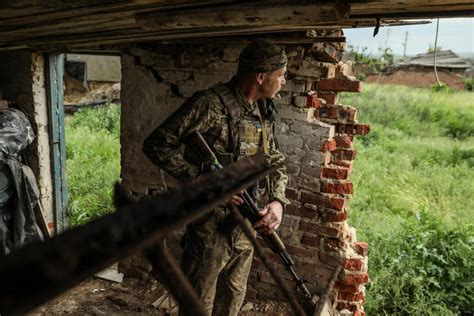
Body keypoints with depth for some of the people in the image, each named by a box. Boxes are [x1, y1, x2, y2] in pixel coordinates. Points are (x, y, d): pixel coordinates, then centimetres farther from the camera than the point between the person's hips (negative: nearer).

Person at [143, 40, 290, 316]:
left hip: (247, 225, 7)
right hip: (211, 226, -7)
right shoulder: (209, 105, -18)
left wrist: (277, 200, -5)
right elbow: (156, 145, -18)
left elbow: (276, 162, 13)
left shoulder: (265, 111, 5)